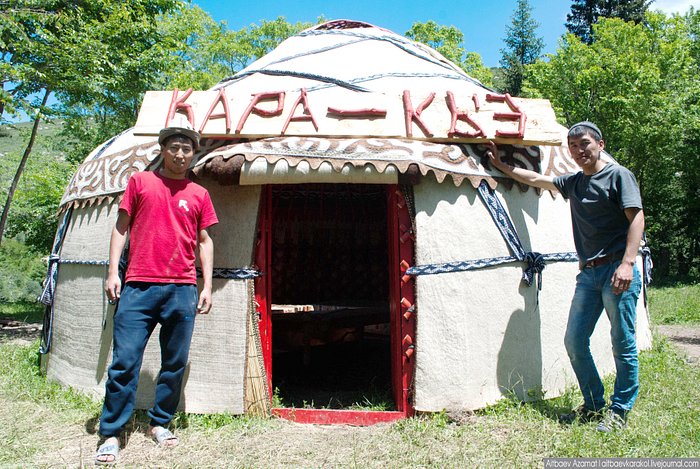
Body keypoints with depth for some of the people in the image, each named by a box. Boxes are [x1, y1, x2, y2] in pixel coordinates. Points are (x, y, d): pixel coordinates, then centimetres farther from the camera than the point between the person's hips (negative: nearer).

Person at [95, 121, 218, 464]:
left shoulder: (199, 195, 11)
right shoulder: (140, 181, 9)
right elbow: (121, 227, 9)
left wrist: (207, 285, 7)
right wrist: (113, 271, 1)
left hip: (182, 290, 2)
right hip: (138, 287, -1)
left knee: (175, 363, 7)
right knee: (125, 361, -2)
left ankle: (160, 423, 24)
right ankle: (110, 435, 10)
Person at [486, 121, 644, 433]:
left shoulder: (618, 175, -1)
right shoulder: (573, 182, 17)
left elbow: (636, 217, -10)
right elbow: (536, 179, 30)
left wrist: (628, 263, -20)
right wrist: (501, 165, 34)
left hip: (616, 270, -6)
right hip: (588, 273, 7)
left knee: (622, 343, 0)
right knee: (575, 342, 5)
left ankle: (619, 411, 13)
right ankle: (593, 406, 19)